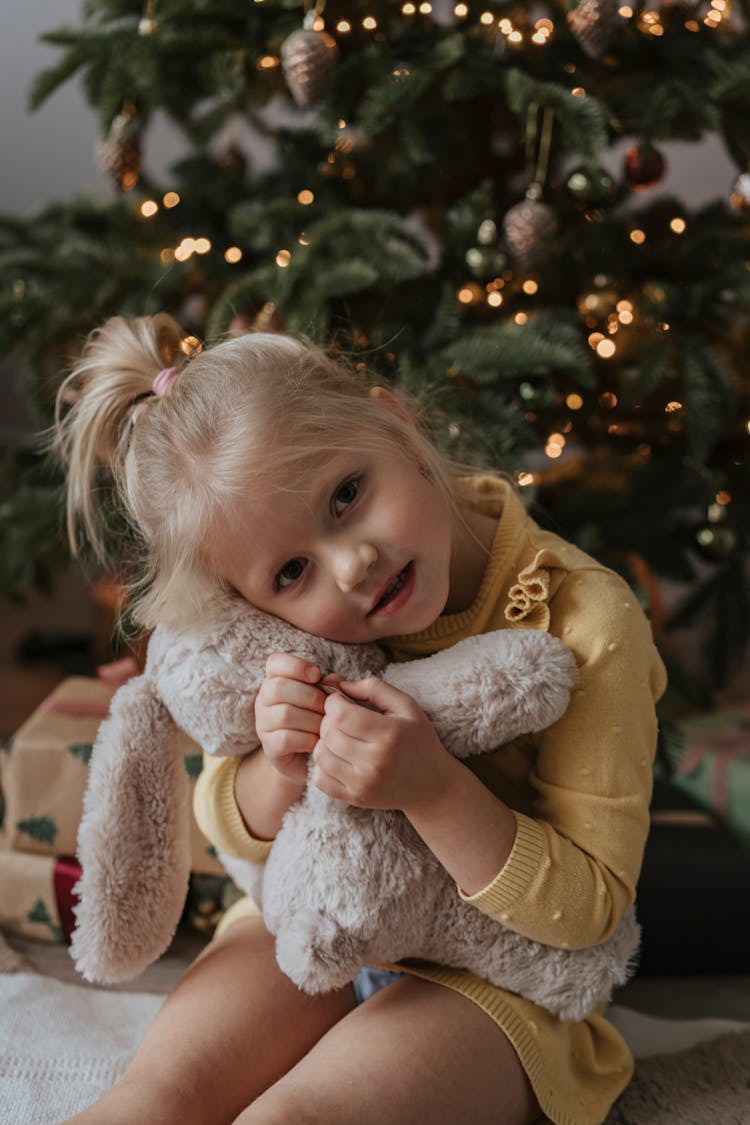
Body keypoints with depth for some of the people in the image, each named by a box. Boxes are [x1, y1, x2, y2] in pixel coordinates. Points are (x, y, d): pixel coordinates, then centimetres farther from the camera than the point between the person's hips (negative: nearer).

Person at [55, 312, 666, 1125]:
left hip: (494, 971, -3)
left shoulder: (586, 623, -22)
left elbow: (591, 907, -17)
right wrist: (280, 775, -24)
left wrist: (434, 790, -34)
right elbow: (227, 825, 1)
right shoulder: (299, 624, -8)